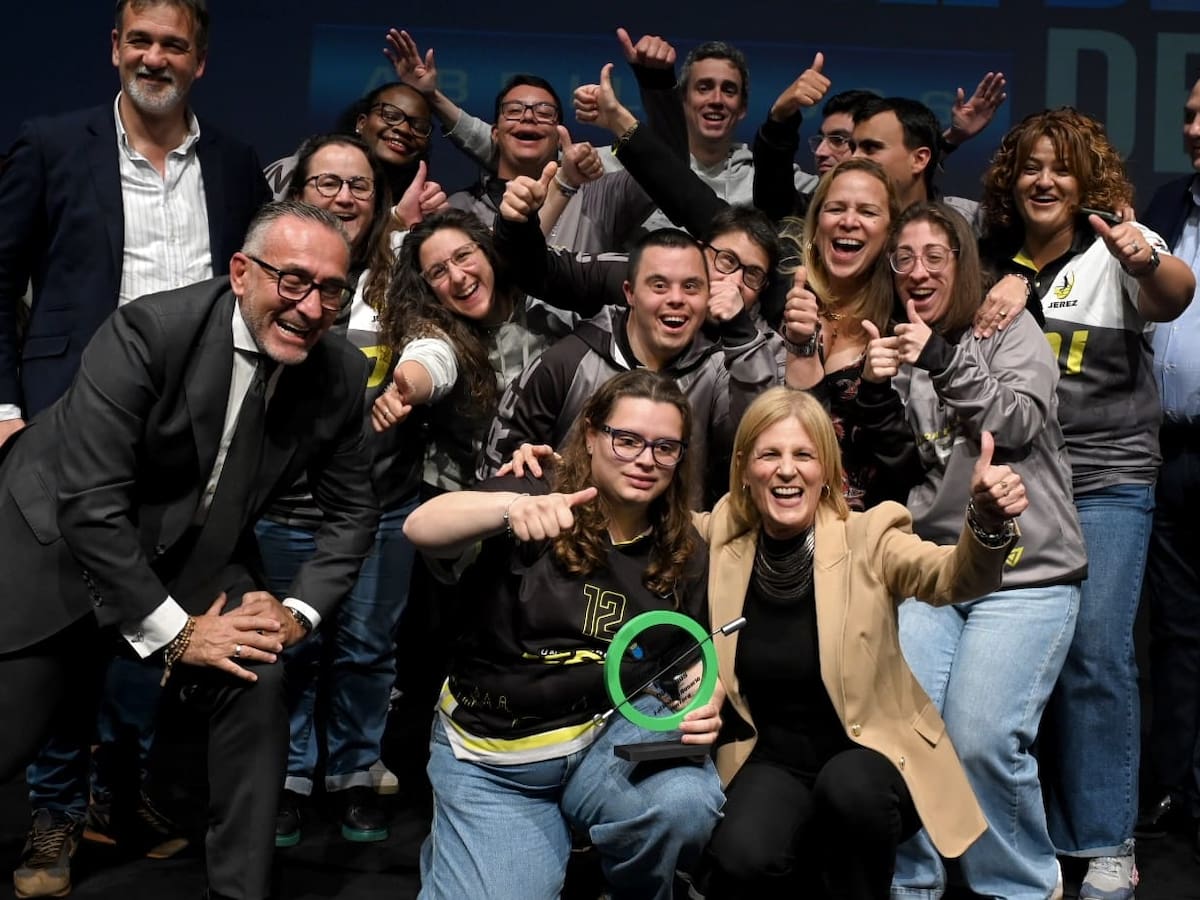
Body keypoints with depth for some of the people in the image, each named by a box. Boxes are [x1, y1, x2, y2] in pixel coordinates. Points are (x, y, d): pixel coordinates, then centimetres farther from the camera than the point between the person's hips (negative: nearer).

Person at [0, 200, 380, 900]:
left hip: (196, 556, 3)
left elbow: (353, 513, 1)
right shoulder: (149, 332, -27)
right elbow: (88, 500, -28)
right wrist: (173, 631, -24)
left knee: (258, 680, -17)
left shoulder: (342, 375, -12)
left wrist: (299, 613, -14)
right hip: (60, 545, -3)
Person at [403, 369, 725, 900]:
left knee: (686, 805, -29)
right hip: (491, 755, -1)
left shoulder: (683, 554, 3)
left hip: (615, 734, 2)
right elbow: (420, 528, -26)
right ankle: (459, 852, 19)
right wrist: (512, 507, -47)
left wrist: (702, 707, -14)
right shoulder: (534, 506, -9)